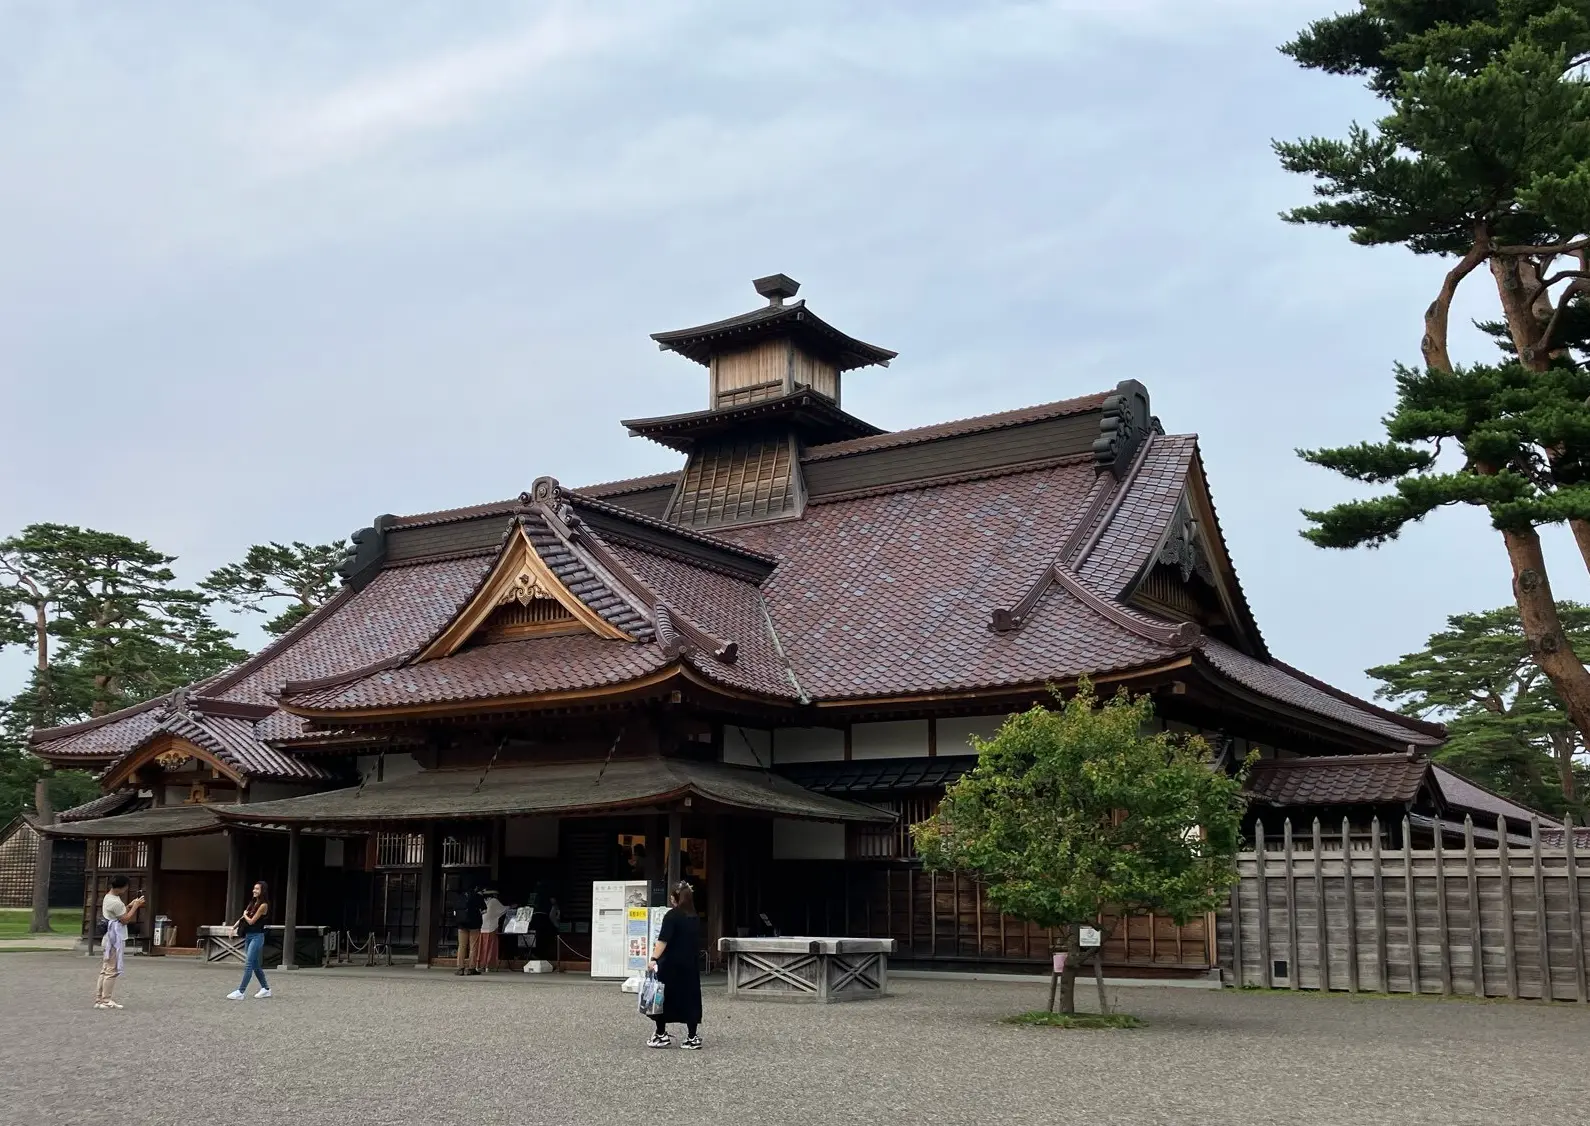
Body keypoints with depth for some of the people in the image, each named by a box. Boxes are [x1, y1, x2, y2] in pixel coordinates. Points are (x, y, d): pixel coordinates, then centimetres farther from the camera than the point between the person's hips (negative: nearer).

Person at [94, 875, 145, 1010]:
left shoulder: (109, 897, 13)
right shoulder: (115, 902, -19)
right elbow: (125, 920, -16)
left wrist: (129, 906, 9)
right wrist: (135, 906, -10)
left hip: (110, 938, 11)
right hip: (115, 938, -11)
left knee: (106, 969, 12)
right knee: (112, 970, -6)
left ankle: (99, 999, 14)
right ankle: (106, 1000, -3)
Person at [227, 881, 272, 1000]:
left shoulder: (263, 905, -12)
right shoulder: (253, 903, 12)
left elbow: (251, 921, -13)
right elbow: (243, 917, 16)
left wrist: (245, 915, 6)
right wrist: (234, 927, 7)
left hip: (257, 937, -9)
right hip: (248, 936, 9)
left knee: (248, 964, -12)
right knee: (255, 965, 12)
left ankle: (240, 992, -15)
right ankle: (266, 989, 21)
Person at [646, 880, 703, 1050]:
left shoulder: (672, 915, -10)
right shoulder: (695, 918, 9)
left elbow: (663, 940, -21)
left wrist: (654, 958, -26)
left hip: (671, 966, -6)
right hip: (691, 966, 6)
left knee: (664, 999, 5)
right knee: (690, 999, 7)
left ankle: (661, 1035, 8)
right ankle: (692, 1038, 5)